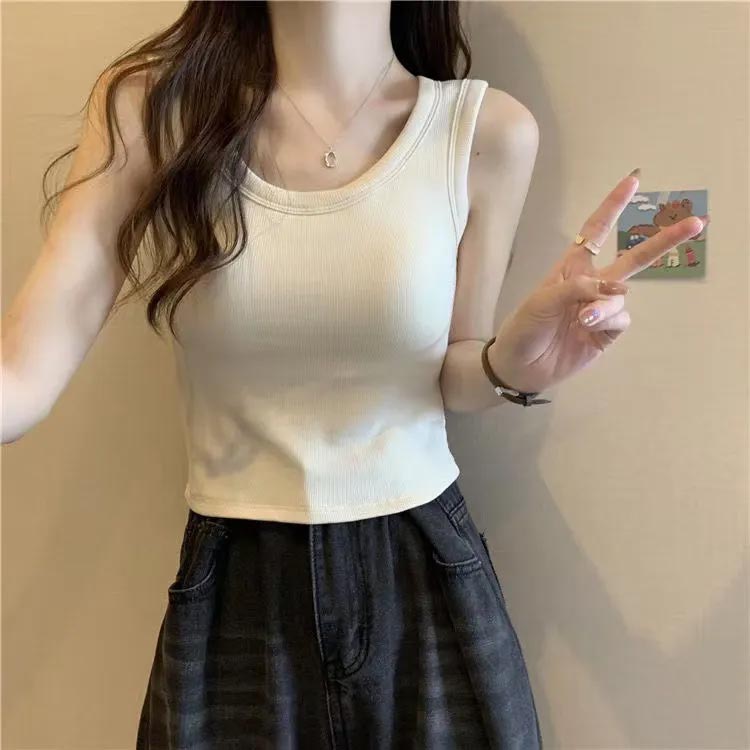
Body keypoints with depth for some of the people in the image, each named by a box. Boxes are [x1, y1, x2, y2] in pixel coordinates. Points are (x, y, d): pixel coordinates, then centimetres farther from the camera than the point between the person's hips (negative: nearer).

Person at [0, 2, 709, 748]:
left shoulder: (487, 130, -8)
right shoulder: (146, 107, -9)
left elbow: (450, 378, 2)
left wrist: (513, 362, -19)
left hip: (427, 574, 1)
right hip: (233, 590, 0)